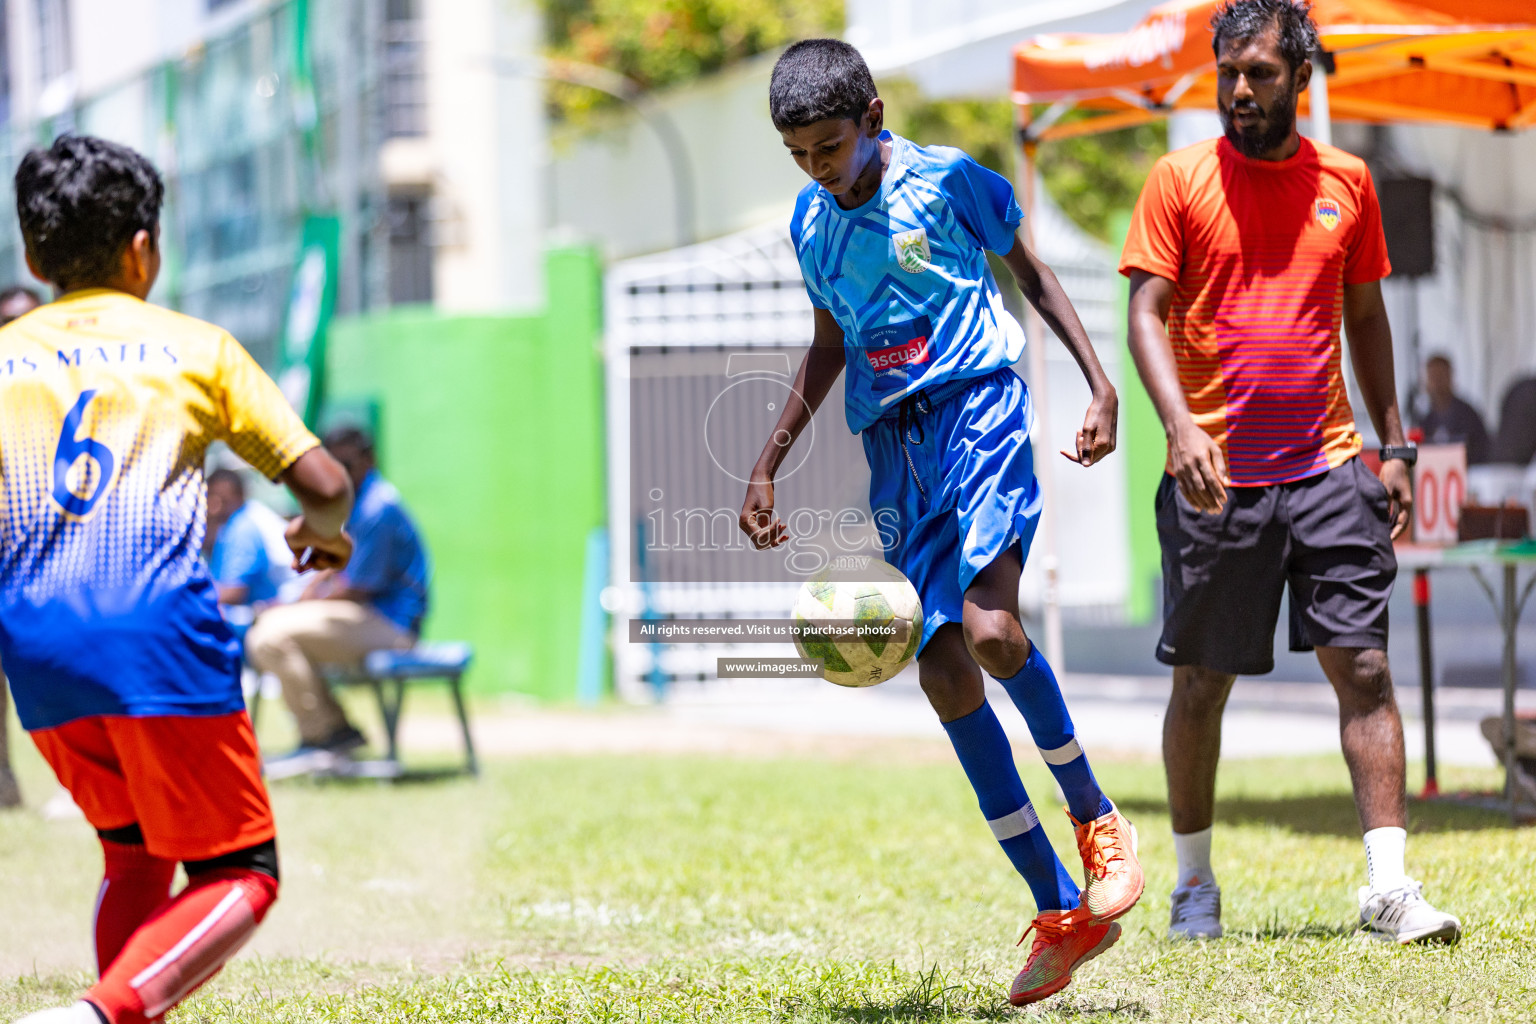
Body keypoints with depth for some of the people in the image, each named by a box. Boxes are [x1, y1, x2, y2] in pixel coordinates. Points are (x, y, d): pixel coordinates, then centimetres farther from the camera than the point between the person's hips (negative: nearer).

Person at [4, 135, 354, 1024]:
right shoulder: (196, 347, 11)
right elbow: (324, 484, 8)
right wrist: (321, 534, 31)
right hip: (159, 633, -4)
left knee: (135, 854, 24)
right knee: (238, 876, 3)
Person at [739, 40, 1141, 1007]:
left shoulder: (946, 179, -3)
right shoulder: (811, 223, 12)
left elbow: (1031, 273, 7)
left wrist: (1101, 381, -4)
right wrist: (767, 466, 21)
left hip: (977, 406, -5)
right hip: (894, 441, 5)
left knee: (990, 629, -27)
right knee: (943, 674, -4)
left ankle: (1098, 817, -2)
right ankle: (1062, 911, 2)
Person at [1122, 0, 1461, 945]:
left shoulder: (1346, 183, 9)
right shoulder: (1180, 181, 0)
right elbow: (1148, 313, -6)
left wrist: (1394, 448, 13)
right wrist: (1181, 427, -22)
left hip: (1326, 466, 2)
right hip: (1215, 475, -2)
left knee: (1365, 664, -7)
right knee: (1202, 684, 6)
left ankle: (1389, 886, -8)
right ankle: (1195, 883, 21)